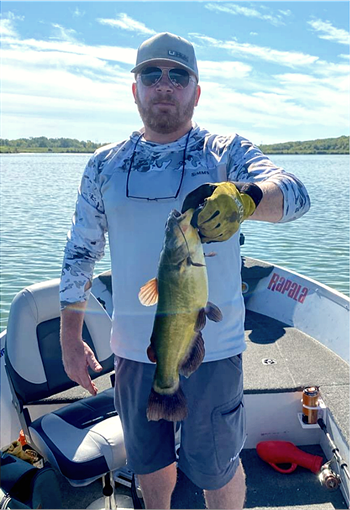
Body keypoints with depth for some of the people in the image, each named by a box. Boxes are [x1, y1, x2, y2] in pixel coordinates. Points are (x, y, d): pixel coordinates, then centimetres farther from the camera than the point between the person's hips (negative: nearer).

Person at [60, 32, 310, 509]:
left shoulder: (227, 152, -4)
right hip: (133, 346, 3)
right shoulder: (104, 165, 4)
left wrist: (242, 198, -45)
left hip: (212, 346, -2)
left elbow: (295, 194, -22)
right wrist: (71, 337, 4)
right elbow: (80, 250, 7)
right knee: (148, 461, 23)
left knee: (217, 468, 15)